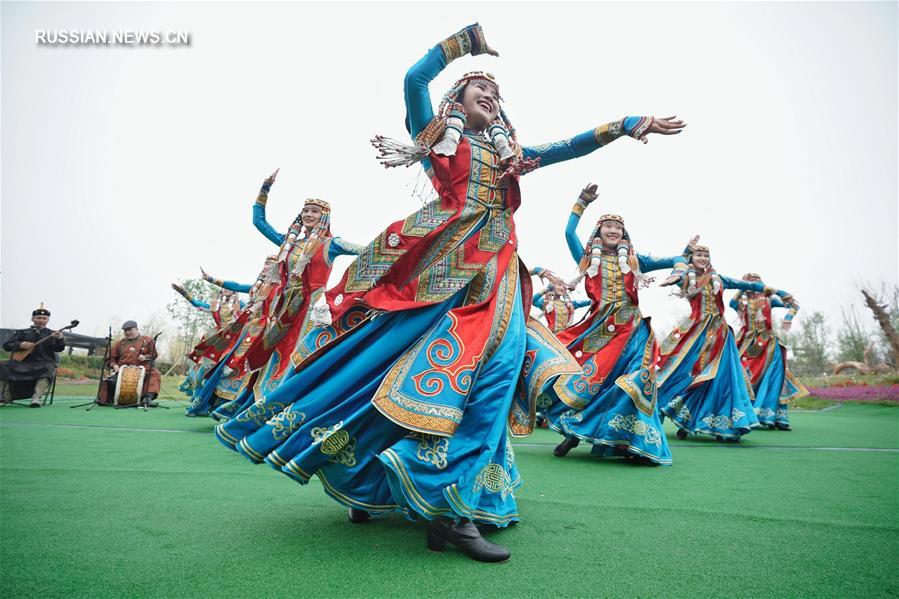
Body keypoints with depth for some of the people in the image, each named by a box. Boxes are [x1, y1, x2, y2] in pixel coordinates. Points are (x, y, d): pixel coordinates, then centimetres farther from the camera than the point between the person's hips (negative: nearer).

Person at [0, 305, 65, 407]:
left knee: (48, 369, -36)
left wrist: (59, 338, -32)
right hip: (21, 362, 3)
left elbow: (59, 349, -7)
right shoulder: (22, 332, 18)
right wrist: (20, 345, -12)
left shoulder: (51, 334, 9)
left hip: (43, 363, -3)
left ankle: (36, 398, -41)